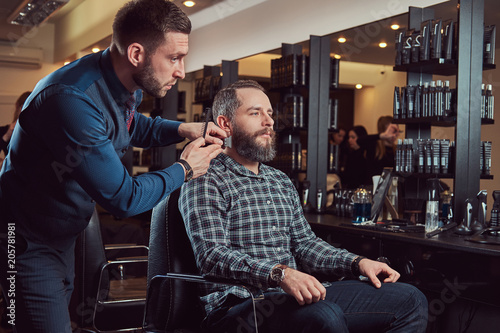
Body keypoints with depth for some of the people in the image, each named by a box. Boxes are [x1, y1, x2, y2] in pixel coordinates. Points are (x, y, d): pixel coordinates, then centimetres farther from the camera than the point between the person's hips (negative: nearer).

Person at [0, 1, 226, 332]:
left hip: (71, 229, 9)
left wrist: (183, 129, 3)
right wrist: (184, 169, -13)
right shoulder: (73, 99, -33)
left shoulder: (127, 85, -4)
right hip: (31, 240, -8)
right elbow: (123, 198, -29)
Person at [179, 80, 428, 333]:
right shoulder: (205, 182, -4)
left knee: (410, 300, -2)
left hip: (294, 295, 8)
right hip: (239, 303, -7)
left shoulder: (281, 182, 22)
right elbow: (212, 255, -17)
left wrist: (357, 262, 5)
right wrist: (280, 273, -31)